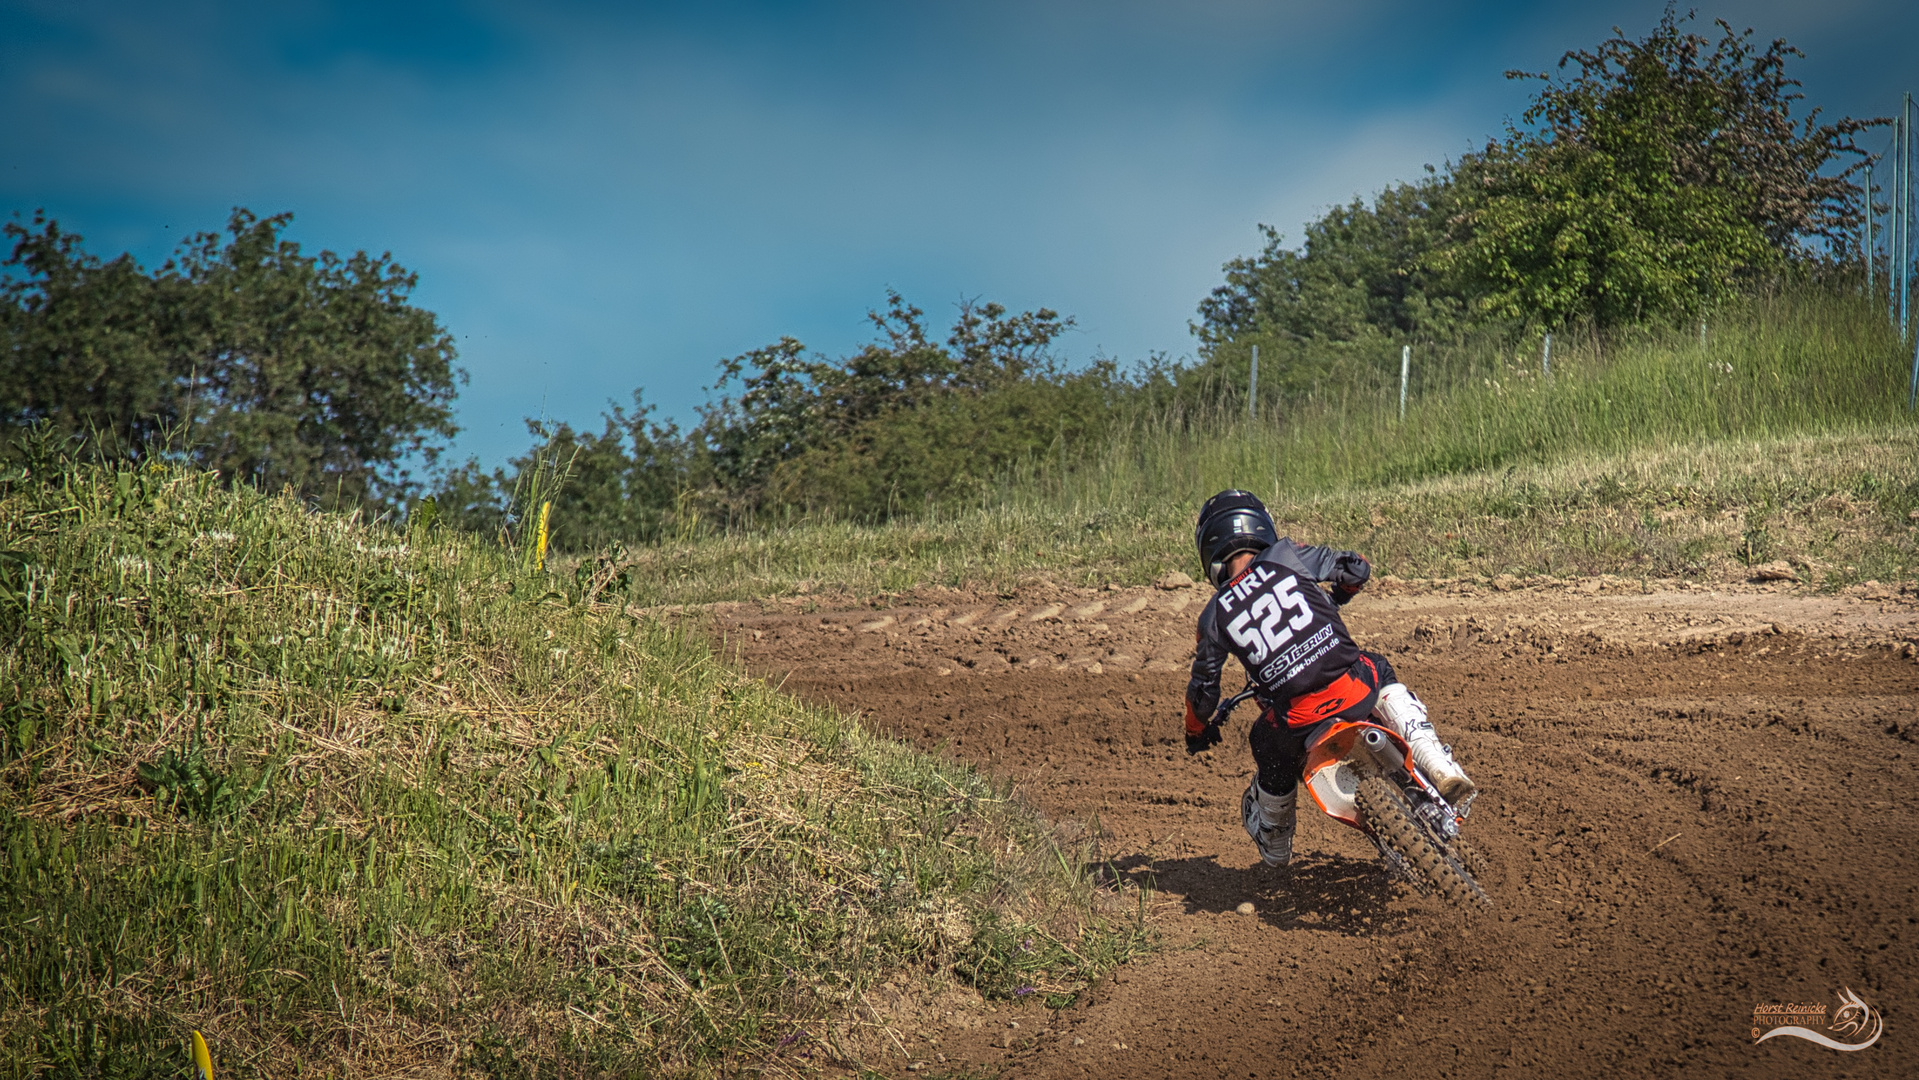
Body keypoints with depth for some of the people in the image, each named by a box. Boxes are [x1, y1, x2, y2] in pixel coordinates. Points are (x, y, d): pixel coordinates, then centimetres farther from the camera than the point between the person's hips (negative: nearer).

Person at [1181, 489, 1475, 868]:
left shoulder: (1214, 616, 8)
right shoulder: (1285, 556, 6)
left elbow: (1203, 690, 15)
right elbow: (1355, 567, 15)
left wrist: (1196, 730, 36)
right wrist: (1335, 598, 38)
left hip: (1298, 719, 0)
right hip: (1354, 687, 0)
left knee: (1272, 752, 33)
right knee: (1382, 675, 34)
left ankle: (1274, 848, 54)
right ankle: (1443, 772, 17)